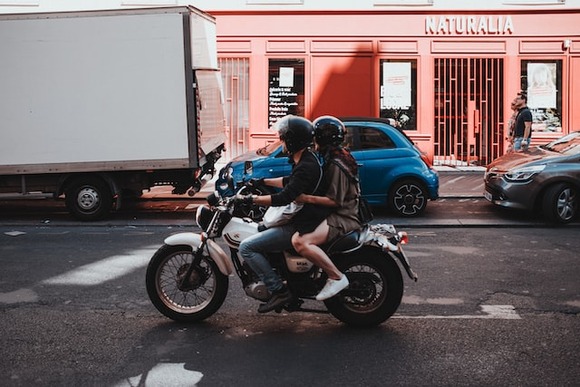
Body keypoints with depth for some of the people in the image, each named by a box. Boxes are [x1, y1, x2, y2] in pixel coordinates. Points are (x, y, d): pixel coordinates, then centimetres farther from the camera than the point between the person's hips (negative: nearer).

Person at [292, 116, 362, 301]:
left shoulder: (335, 165, -16)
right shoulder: (339, 156, 16)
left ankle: (336, 277, -23)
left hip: (342, 218, -11)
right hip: (341, 215, 11)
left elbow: (335, 200, -23)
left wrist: (307, 198, -24)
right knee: (298, 230, 21)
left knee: (299, 241, -29)